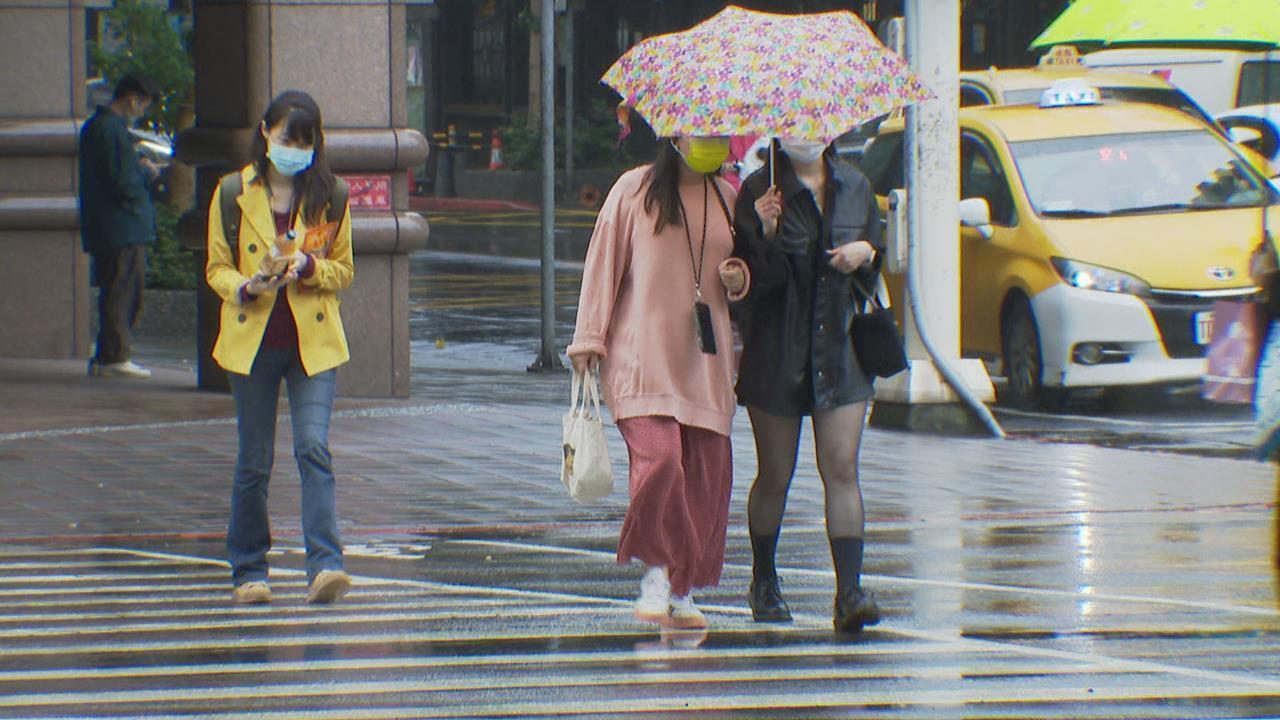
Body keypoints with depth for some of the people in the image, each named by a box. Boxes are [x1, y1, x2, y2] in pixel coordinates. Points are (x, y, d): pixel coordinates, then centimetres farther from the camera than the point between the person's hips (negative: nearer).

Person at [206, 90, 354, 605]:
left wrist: (310, 267, -13)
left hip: (314, 344, 0)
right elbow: (216, 268, 6)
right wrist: (245, 287, -16)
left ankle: (325, 564, -21)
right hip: (253, 341, 0)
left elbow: (344, 270, 9)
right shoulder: (233, 193, 3)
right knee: (254, 461, 5)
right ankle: (249, 571, 17)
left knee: (314, 448, -15)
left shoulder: (330, 196, 5)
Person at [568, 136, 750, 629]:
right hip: (643, 353, -4)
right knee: (659, 456, -20)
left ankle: (682, 590, 7)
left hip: (704, 357, 5)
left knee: (706, 469, -1)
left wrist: (738, 279, 2)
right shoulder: (634, 191, 0)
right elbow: (603, 262, 1)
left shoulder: (726, 198, 14)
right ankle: (657, 574, -6)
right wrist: (590, 337, -2)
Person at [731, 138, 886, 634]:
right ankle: (764, 582, 27)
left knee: (842, 468, -8)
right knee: (775, 476, 7)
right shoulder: (758, 191, -6)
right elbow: (754, 278, -10)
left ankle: (849, 593, -13)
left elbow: (875, 270, 16)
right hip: (776, 351, -2)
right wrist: (766, 235, -28)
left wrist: (866, 254, -6)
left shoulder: (854, 187, 7)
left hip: (839, 350, 2)